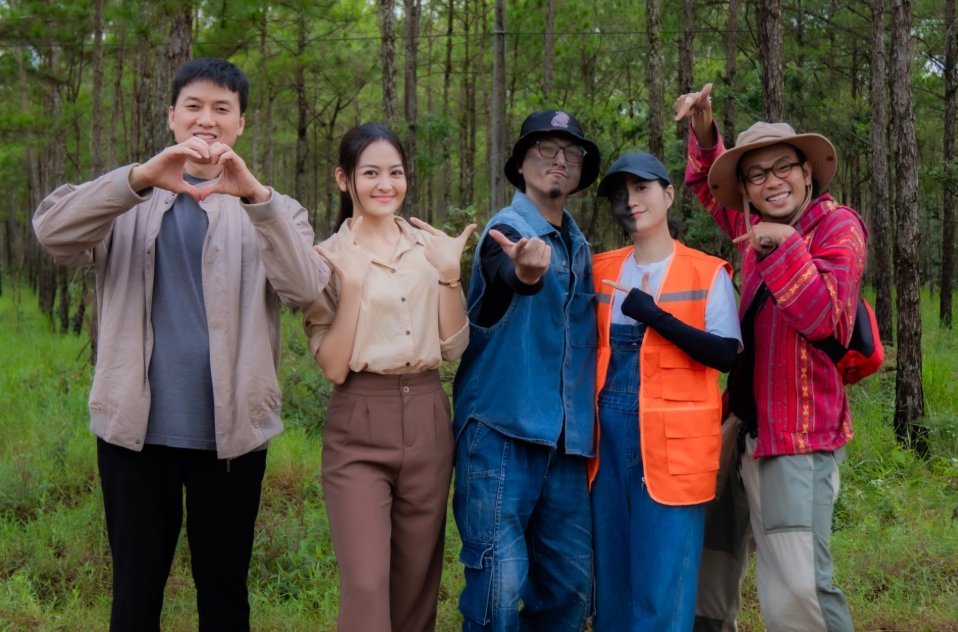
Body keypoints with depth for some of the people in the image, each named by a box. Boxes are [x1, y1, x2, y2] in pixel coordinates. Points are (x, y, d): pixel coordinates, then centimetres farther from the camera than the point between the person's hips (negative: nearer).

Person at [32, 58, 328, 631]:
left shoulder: (267, 209, 6)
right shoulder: (130, 202, 7)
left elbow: (306, 289, -12)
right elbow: (54, 234, -12)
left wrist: (256, 196, -26)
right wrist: (140, 178, -27)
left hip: (231, 431, 0)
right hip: (136, 426, 0)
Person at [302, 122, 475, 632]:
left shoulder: (429, 247, 8)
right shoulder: (330, 259, -1)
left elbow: (454, 348, 4)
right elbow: (333, 367, -9)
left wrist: (449, 275, -7)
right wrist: (353, 285, -17)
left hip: (427, 423, 4)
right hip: (359, 429, -3)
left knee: (415, 585, 10)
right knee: (367, 587, -12)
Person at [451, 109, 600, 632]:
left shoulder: (579, 249, 17)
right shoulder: (507, 228, -5)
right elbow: (506, 272, -31)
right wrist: (525, 271, -54)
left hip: (566, 436, 7)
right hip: (502, 427, -6)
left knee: (570, 586, 6)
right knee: (501, 583, -10)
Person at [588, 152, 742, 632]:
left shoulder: (707, 274, 0)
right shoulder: (600, 271, 12)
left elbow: (726, 355, -11)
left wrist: (653, 315, -16)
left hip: (673, 445, -4)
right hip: (609, 438, 4)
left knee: (664, 591, -5)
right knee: (611, 583, 8)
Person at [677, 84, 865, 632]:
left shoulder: (837, 225, -8)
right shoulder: (759, 227, 11)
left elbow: (825, 317, -19)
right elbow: (707, 189, 28)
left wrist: (786, 245, -23)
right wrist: (705, 135, 11)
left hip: (798, 439, -8)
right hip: (744, 425, 8)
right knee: (712, 564, 19)